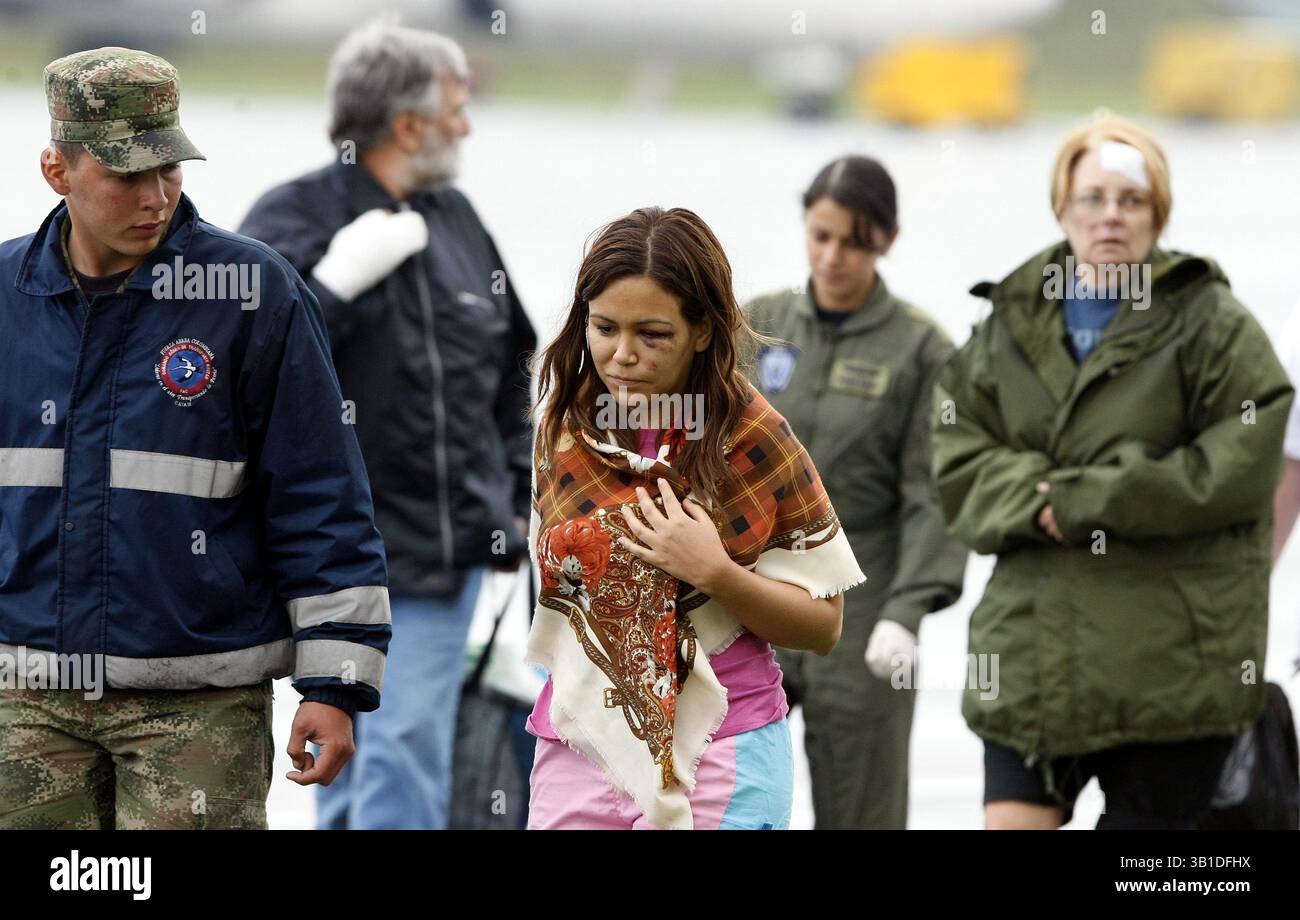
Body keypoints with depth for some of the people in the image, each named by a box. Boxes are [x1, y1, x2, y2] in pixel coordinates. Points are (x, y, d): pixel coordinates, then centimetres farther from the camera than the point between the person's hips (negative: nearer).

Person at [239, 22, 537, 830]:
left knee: (408, 749, -3)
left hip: (442, 547, 4)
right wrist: (337, 281, -23)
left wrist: (518, 495, 19)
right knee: (342, 756, 3)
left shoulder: (453, 220, 12)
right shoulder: (293, 220, -5)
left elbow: (510, 369, 23)